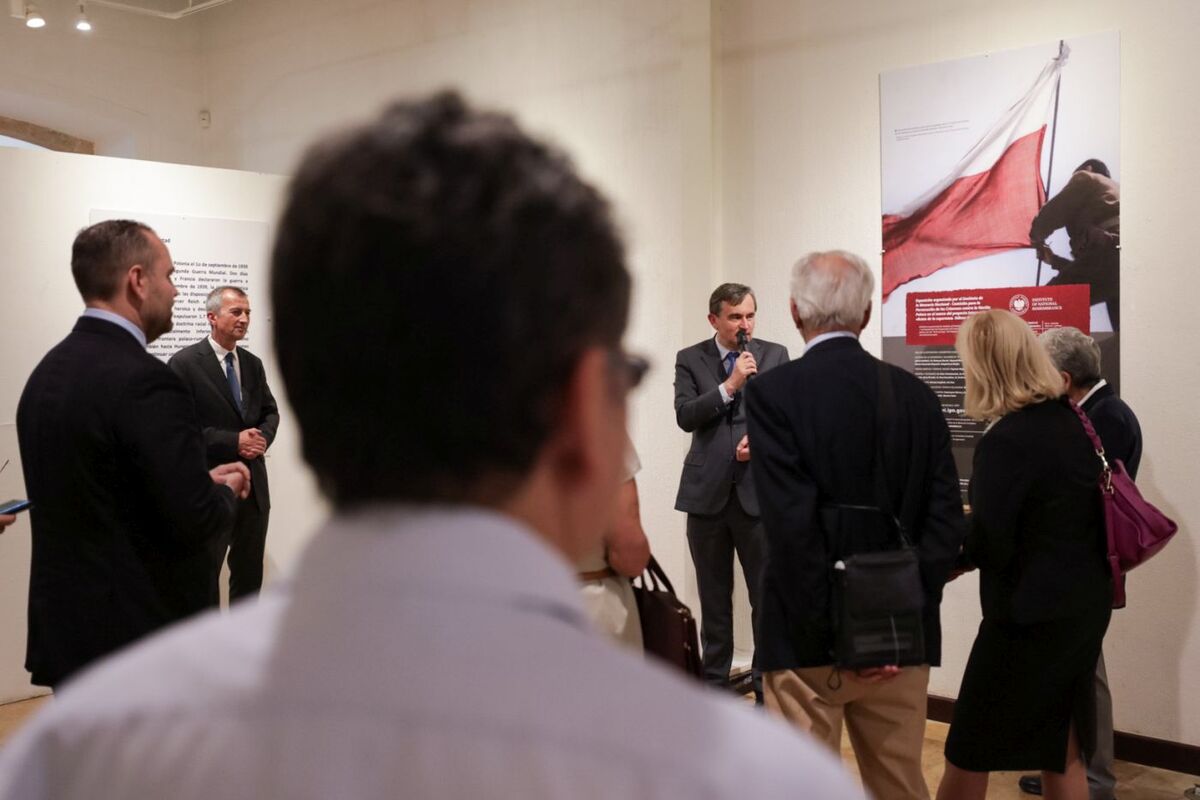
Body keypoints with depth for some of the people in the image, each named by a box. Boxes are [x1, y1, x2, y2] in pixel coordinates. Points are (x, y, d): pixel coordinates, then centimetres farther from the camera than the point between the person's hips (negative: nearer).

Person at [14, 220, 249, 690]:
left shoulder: (47, 371, 6)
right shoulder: (143, 379, -20)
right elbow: (197, 523, -22)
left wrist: (203, 481, 10)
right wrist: (224, 490, -1)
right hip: (139, 640, -8)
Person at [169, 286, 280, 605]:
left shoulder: (253, 364, 10)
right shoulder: (185, 363, -10)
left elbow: (270, 411, 17)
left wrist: (263, 436, -5)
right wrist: (233, 442, -20)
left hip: (254, 483, 6)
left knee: (250, 573, 15)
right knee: (205, 577, 7)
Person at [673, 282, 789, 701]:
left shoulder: (775, 355, 5)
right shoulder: (690, 359, 4)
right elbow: (685, 416, -7)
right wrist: (730, 385, -16)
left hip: (759, 490, -1)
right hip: (707, 492, 1)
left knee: (767, 596, 0)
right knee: (714, 599, 11)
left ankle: (768, 685, 10)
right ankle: (715, 682, 22)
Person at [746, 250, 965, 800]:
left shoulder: (774, 392, -10)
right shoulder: (916, 395, 3)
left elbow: (793, 523, -17)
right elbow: (946, 521, -2)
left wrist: (835, 632, -12)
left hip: (809, 640, -4)